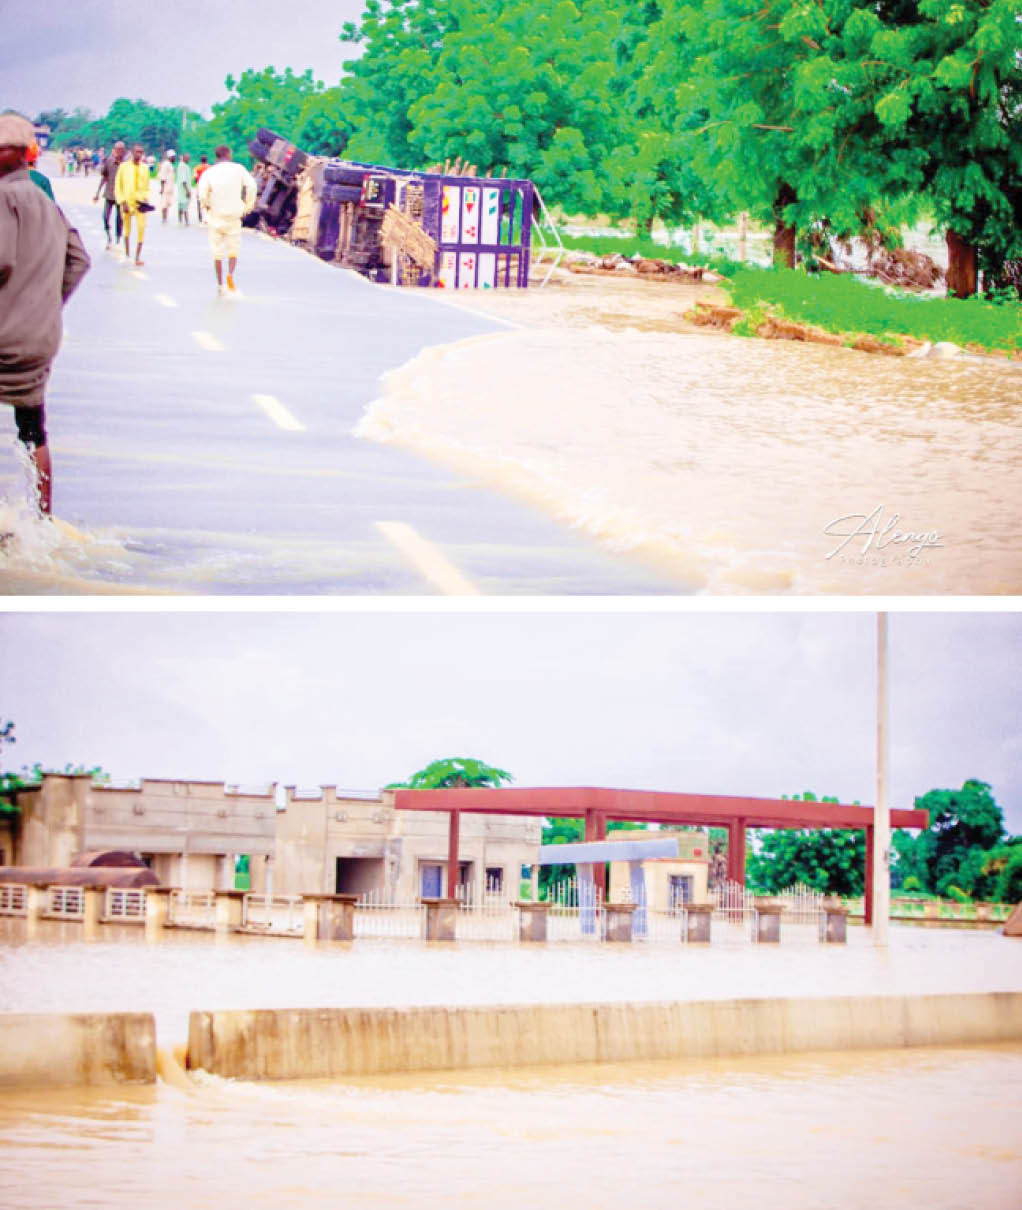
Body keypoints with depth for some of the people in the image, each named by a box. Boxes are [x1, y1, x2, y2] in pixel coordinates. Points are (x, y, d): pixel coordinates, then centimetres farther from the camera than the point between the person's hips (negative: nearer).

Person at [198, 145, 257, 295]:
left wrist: (206, 207, 1)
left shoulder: (209, 172, -1)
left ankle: (220, 285, 10)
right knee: (233, 249, 9)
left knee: (217, 252, 10)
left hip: (215, 216, 1)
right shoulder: (238, 169, 0)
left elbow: (203, 191, -16)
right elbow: (252, 186, -11)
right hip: (233, 216, -1)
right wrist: (248, 206, 0)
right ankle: (230, 274, -19)